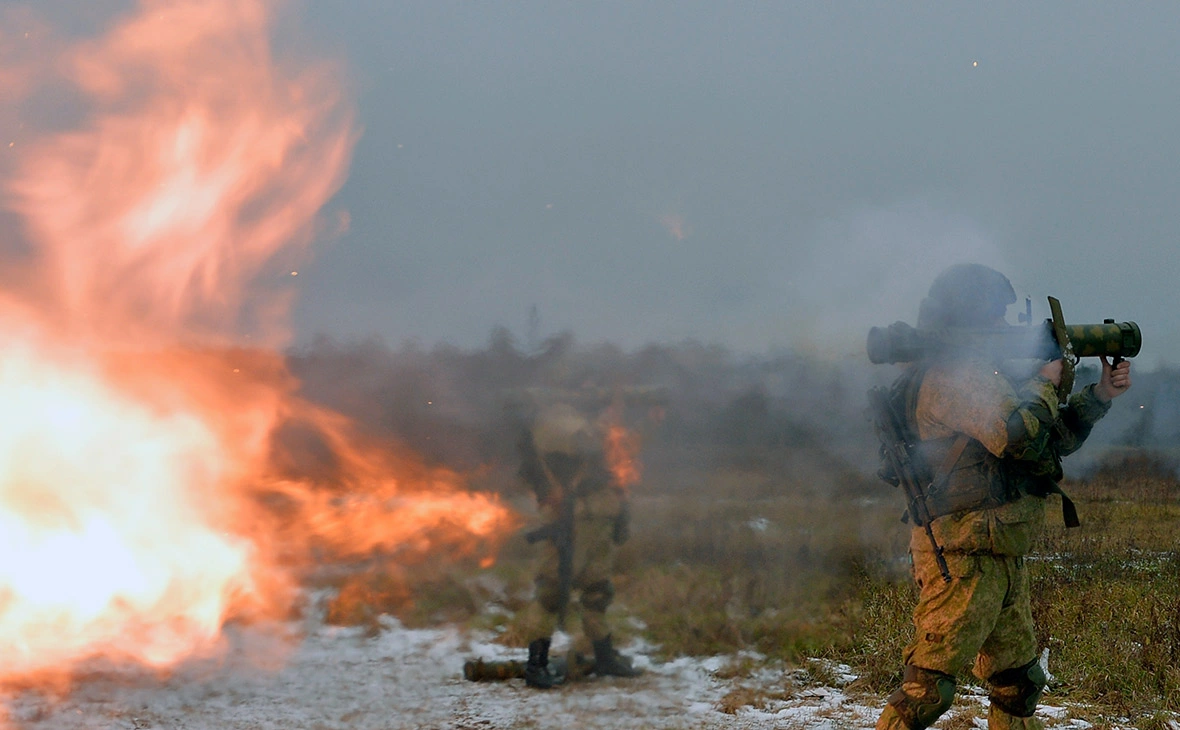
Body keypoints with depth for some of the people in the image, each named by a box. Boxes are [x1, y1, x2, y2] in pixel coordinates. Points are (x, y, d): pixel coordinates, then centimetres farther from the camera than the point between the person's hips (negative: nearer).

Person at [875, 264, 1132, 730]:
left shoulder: (982, 372, 17)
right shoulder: (955, 375, -15)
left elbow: (1054, 440, 23)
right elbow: (1019, 435, -27)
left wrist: (1100, 395, 14)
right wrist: (1045, 382, -10)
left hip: (1002, 560, 11)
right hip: (962, 557, -11)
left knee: (1019, 681, 17)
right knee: (929, 686, -13)